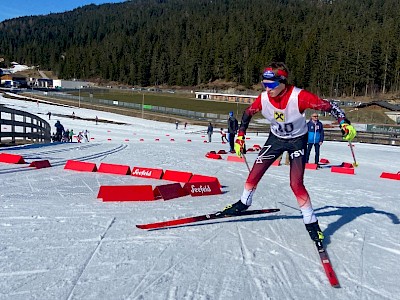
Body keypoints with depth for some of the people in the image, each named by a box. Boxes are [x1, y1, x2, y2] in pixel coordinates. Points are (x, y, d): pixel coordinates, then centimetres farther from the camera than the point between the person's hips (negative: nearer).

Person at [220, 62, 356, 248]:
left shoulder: (298, 96, -32)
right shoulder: (263, 99, -19)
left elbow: (327, 105, -26)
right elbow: (247, 113, 0)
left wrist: (344, 123, -38)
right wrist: (240, 137, -2)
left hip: (297, 140, -4)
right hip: (276, 138, 4)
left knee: (296, 184, -15)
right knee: (254, 174, 3)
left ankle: (311, 222, 3)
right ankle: (244, 203, 31)